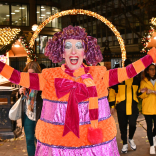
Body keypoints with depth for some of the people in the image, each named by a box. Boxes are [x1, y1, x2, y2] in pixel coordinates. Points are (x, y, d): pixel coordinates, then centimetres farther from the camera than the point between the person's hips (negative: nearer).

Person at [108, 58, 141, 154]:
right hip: (121, 106, -1)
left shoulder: (136, 80, 10)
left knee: (133, 124, -4)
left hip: (133, 106, 2)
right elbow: (112, 92, 1)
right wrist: (112, 105, -2)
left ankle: (131, 139, 28)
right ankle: (125, 144, 26)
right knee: (123, 126, 7)